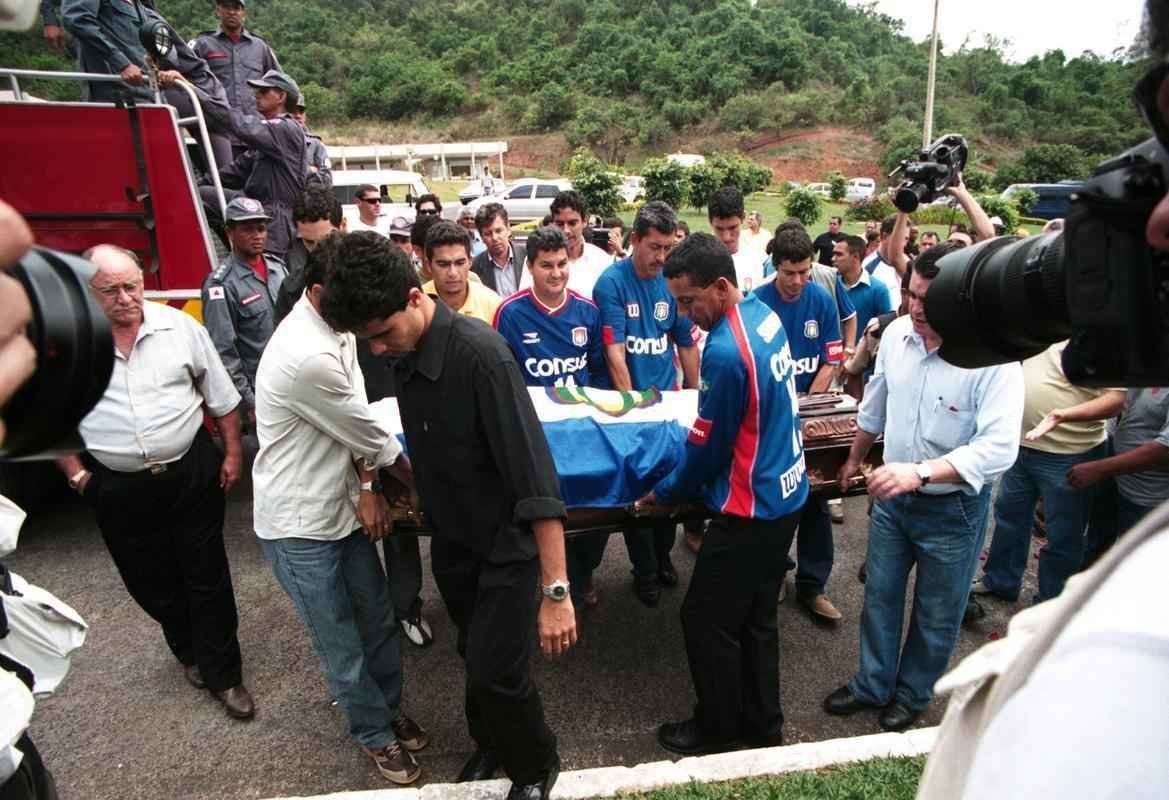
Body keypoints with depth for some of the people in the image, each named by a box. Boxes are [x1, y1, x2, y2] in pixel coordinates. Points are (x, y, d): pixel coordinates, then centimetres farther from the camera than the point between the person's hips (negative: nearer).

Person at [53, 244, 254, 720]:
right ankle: (189, 652, 41)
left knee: (208, 578, 7)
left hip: (193, 473, -1)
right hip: (119, 489, 1)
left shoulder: (179, 326, -5)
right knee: (152, 583, 16)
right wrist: (77, 476, -1)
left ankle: (222, 674, 23)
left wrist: (232, 452, 1)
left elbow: (220, 395, 2)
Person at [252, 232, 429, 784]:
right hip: (300, 527, -8)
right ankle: (375, 733, 34)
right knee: (342, 645, 12)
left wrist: (367, 488, -4)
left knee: (378, 620, 18)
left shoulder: (337, 328, 0)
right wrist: (418, 483, -2)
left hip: (343, 507, 8)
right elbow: (370, 433, -18)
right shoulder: (307, 356, -30)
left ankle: (389, 707, 42)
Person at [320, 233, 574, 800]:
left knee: (496, 669, 0)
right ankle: (490, 744, 47)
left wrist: (555, 590, -32)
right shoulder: (405, 354, -4)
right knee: (476, 656, 20)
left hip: (506, 544, -6)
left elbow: (534, 473, -31)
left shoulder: (480, 354, -28)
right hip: (452, 539, 6)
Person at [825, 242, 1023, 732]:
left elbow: (999, 447, -30)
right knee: (879, 597, 19)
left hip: (953, 508, -4)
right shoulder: (897, 333, -7)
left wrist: (921, 473, -42)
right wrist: (854, 458, 20)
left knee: (936, 615, 17)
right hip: (891, 496, 5)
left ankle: (913, 695, 41)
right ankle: (872, 685, 40)